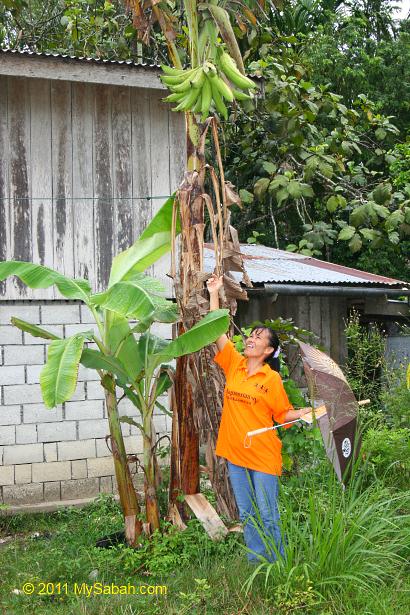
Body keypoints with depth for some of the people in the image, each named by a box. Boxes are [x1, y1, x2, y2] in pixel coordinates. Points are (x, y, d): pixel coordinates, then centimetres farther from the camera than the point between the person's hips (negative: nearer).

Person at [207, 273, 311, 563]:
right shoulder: (234, 364, 4)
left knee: (267, 517, 0)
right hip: (235, 452, 5)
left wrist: (306, 411, -18)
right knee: (247, 515, 13)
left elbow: (283, 414, 0)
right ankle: (256, 562, 25)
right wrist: (214, 293, 2)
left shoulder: (272, 378, -7)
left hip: (263, 455, -5)